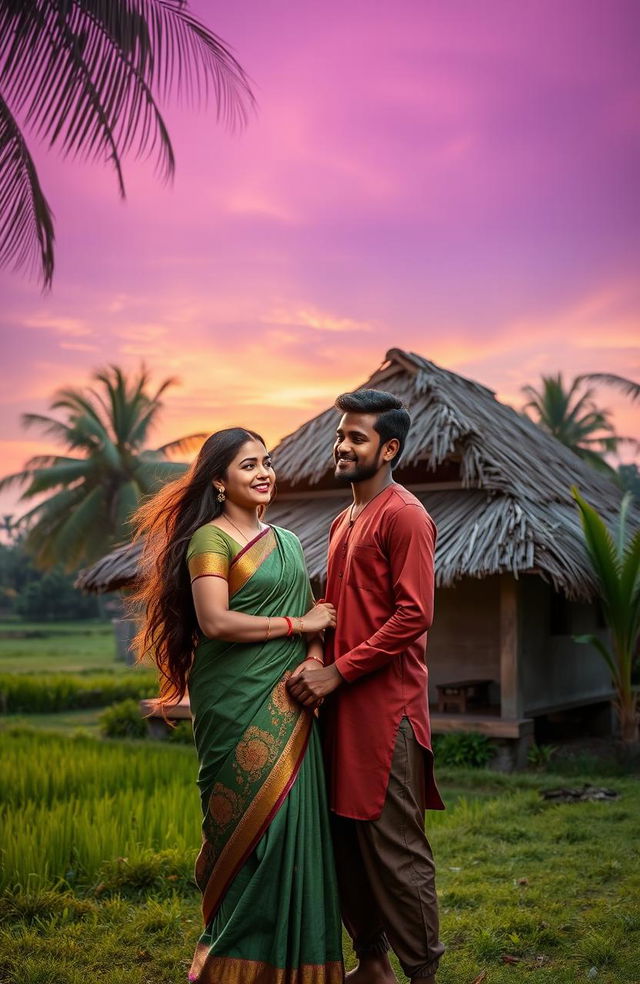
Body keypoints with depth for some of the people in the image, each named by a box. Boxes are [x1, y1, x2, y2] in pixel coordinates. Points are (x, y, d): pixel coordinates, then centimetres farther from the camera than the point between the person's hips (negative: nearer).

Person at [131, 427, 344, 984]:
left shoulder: (286, 541, 16)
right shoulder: (211, 538, -7)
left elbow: (313, 616, 16)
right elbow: (215, 621, -18)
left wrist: (314, 657, -5)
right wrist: (296, 625, -11)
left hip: (288, 700, 7)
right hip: (238, 701, -6)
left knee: (293, 818, 7)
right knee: (249, 818, -3)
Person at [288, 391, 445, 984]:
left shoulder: (404, 516, -9)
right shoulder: (342, 523, 18)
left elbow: (413, 615, -17)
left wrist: (336, 672, -16)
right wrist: (315, 669, 4)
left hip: (386, 705, -9)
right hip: (341, 704, 9)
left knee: (395, 847, -2)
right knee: (345, 839, 14)